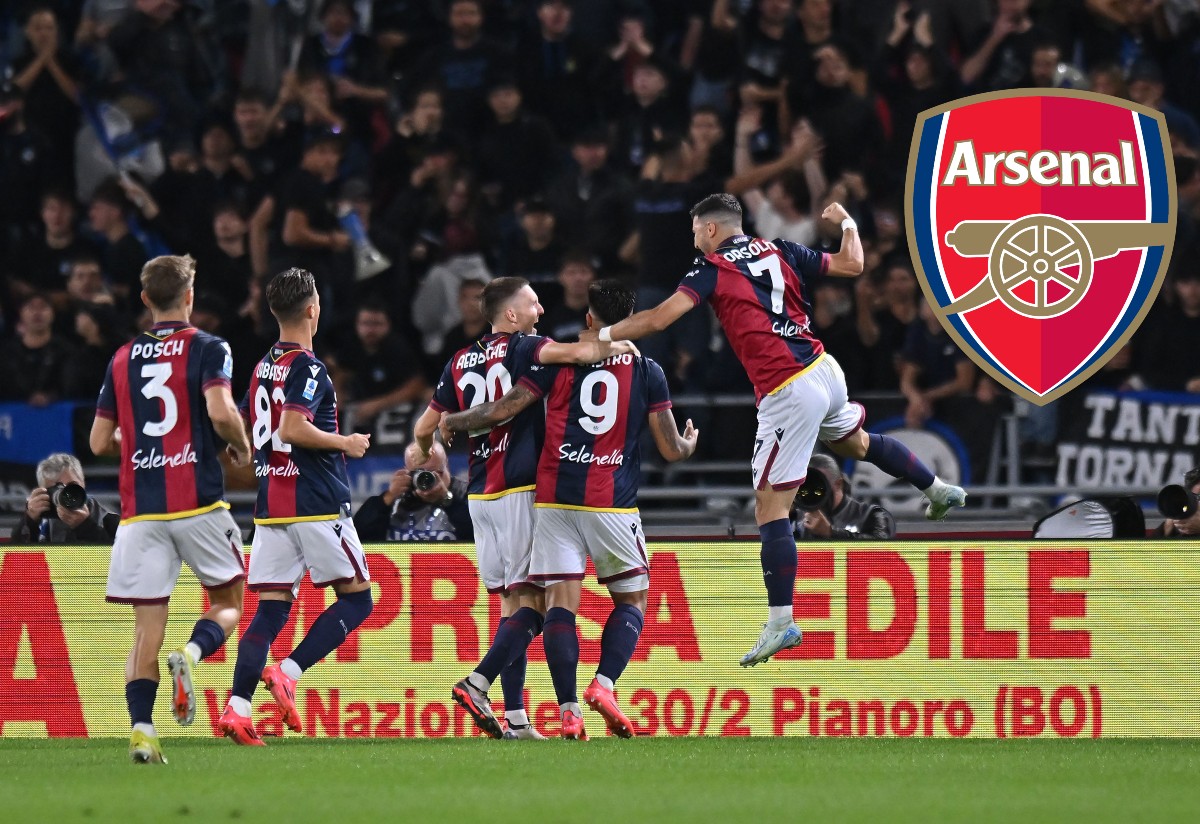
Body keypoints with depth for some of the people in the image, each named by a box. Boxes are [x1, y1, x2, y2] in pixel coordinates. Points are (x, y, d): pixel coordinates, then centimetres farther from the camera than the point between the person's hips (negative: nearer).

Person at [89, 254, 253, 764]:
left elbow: (100, 442, 12)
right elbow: (221, 412, -18)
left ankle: (141, 728, -14)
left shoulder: (122, 358, 12)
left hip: (140, 509, 3)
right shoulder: (207, 349, -1)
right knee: (227, 603, 13)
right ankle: (191, 656, -19)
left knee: (147, 624, 2)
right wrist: (241, 448, 2)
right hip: (198, 502, -3)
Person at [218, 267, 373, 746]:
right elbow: (293, 428, -23)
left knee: (271, 608, 4)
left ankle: (237, 707, -9)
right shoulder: (308, 368, -11)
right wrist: (346, 443, -9)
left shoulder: (263, 368, 14)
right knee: (357, 598, 3)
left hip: (270, 505, 7)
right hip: (317, 504, -7)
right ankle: (287, 673, -12)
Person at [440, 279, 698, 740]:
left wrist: (449, 423, 21)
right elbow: (671, 450, 5)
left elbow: (502, 411, 4)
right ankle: (603, 685, -11)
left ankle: (568, 708, -10)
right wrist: (689, 443, 29)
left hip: (556, 499, 1)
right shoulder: (647, 372, 4)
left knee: (559, 603, 0)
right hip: (613, 505, -1)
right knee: (632, 600, 11)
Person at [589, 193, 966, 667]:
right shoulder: (779, 251, 13)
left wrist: (600, 337, -1)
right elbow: (852, 265, 17)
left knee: (770, 510, -4)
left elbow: (659, 318, -11)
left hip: (785, 393, -7)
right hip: (824, 370, 7)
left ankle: (780, 623, -8)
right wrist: (846, 223, 36)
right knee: (855, 443, 38)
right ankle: (938, 489, 48)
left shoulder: (712, 268, -2)